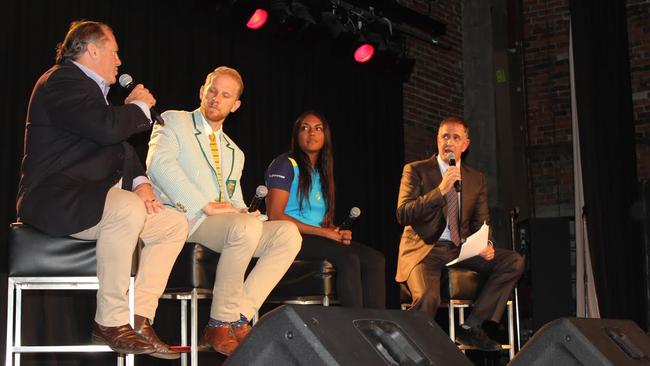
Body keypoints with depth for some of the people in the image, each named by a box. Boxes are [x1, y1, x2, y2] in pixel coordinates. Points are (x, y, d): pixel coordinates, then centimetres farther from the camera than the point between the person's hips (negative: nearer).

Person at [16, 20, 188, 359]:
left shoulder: (91, 88, 22)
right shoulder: (62, 80, -10)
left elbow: (119, 144, 23)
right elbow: (107, 128, -25)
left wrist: (139, 180, 4)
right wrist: (138, 106, -5)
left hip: (87, 197, 11)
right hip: (52, 197, -11)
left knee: (175, 224, 3)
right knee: (128, 210, -37)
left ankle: (139, 320, -5)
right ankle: (111, 323, -25)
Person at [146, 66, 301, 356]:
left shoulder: (234, 153, 30)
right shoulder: (174, 122, 10)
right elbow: (159, 162, -9)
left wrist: (243, 211, -1)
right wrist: (205, 205, -18)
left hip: (226, 221, 7)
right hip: (183, 218, -7)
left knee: (288, 234, -17)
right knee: (247, 228, -34)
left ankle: (238, 318, -21)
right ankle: (222, 322, -22)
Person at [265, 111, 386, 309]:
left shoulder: (322, 173, 24)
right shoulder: (286, 164, -1)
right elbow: (275, 215, -11)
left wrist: (337, 233, -5)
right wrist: (322, 232, -13)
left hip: (318, 240, 7)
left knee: (375, 259, -15)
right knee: (348, 258, -31)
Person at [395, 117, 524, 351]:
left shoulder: (476, 178, 15)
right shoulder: (415, 171, 1)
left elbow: (481, 221, 15)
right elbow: (403, 215, -10)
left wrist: (485, 244, -8)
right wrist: (440, 190, -19)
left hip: (460, 250, 5)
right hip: (424, 250, -5)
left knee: (514, 262, -16)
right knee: (427, 298, -34)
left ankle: (471, 328, -11)